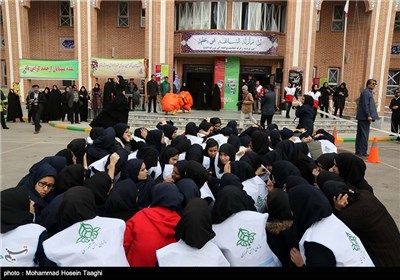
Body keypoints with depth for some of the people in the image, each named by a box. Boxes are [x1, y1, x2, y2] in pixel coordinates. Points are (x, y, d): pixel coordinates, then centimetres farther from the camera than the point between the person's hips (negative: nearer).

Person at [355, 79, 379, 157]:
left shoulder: (368, 92, 21)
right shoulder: (366, 92, -12)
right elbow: (365, 105, -19)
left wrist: (369, 115, 21)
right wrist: (368, 116, -21)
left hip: (362, 117, 10)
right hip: (365, 117, -10)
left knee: (360, 134, 11)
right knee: (364, 135, -7)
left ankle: (358, 151, 16)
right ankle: (362, 152, -3)